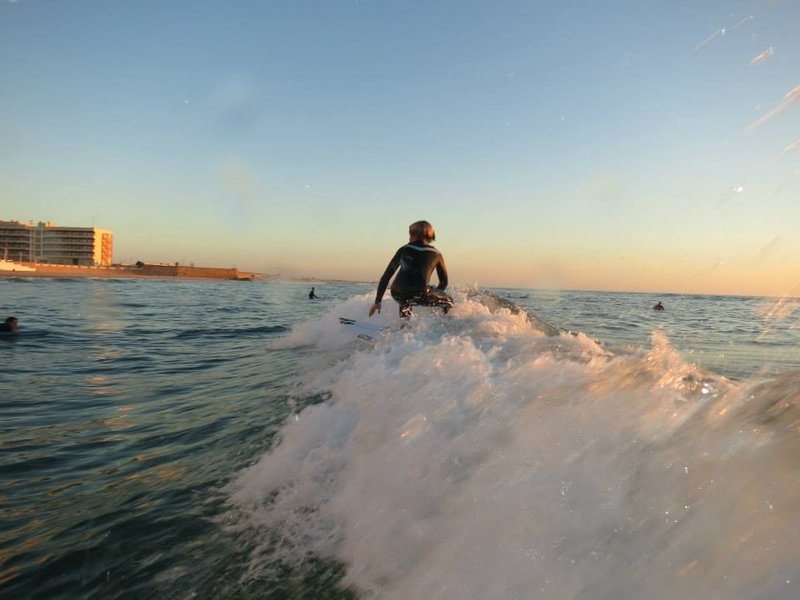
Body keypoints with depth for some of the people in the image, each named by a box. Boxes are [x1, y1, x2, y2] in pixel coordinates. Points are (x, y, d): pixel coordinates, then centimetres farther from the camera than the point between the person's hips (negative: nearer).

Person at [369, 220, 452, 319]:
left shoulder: (404, 249, 17)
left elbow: (386, 276, 14)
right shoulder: (436, 254, 15)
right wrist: (434, 297, 41)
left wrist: (377, 301, 17)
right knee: (449, 302, 23)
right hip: (419, 293, -3)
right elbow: (444, 282, 23)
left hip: (398, 294, 3)